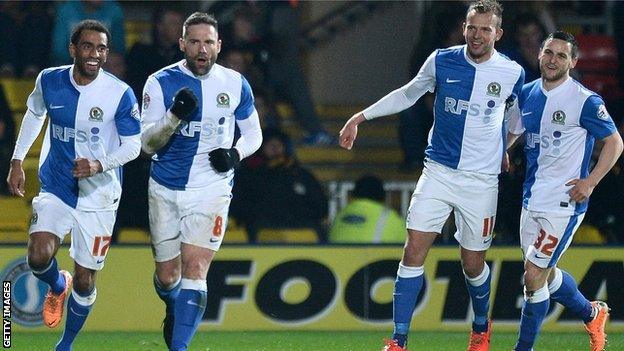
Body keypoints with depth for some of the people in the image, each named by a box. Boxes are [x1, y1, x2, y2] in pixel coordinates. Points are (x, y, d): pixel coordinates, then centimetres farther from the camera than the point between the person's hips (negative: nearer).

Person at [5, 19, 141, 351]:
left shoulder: (120, 94, -14)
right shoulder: (49, 81, -4)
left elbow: (133, 145, -7)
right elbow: (34, 113, 17)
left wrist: (99, 165, -25)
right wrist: (17, 161, 15)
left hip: (98, 197, -1)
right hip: (55, 190, 2)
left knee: (85, 281, 3)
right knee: (39, 257, -22)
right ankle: (58, 287, 15)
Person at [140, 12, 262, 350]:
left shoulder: (235, 85, 0)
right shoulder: (160, 83, -6)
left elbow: (253, 133, 14)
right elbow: (147, 144, -10)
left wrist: (235, 153, -8)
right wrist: (175, 115, -28)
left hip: (211, 189, -1)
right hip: (165, 191, 1)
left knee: (194, 268, -15)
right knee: (167, 277, 9)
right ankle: (174, 310, 44)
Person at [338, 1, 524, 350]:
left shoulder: (512, 73, -6)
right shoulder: (442, 61, -3)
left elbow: (518, 116, 15)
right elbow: (407, 95, 14)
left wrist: (507, 150, 24)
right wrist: (360, 117, 12)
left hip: (481, 181, -1)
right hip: (438, 173, 1)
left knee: (473, 263, 6)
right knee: (414, 250, -11)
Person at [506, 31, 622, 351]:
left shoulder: (585, 101, -12)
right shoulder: (527, 94, 8)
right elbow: (512, 131, 24)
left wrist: (590, 181, -14)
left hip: (563, 202, -7)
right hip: (531, 200, 7)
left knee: (534, 275, -9)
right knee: (546, 274, 18)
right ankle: (592, 314, 42)